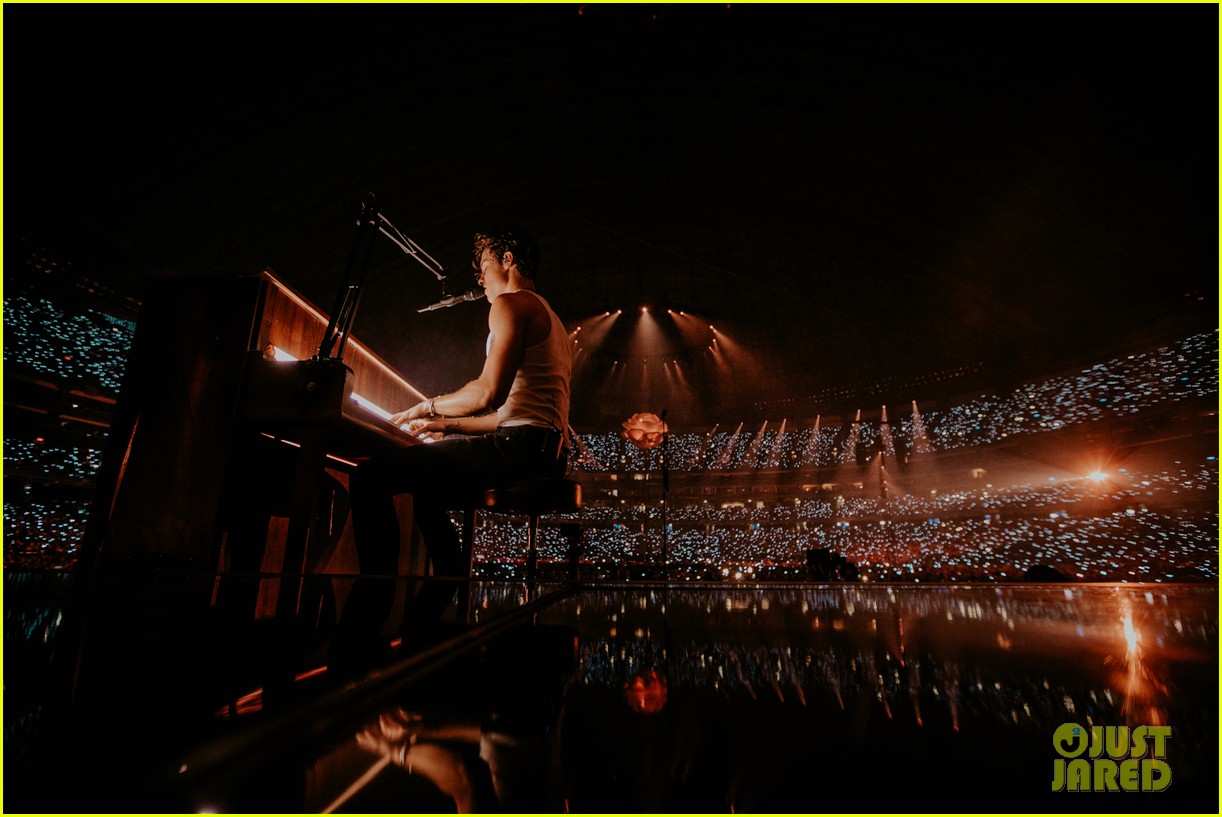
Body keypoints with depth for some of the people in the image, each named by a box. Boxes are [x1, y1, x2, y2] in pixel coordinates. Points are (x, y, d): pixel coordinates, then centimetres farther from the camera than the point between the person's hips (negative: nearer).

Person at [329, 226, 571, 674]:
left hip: (521, 446, -11)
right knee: (426, 492, 29)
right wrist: (447, 425, 24)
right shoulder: (551, 320, 30)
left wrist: (429, 406, 1)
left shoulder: (511, 304, -2)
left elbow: (489, 393, -17)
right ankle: (424, 618, 33)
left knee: (371, 477, -12)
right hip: (545, 453, 11)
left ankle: (357, 641, -11)